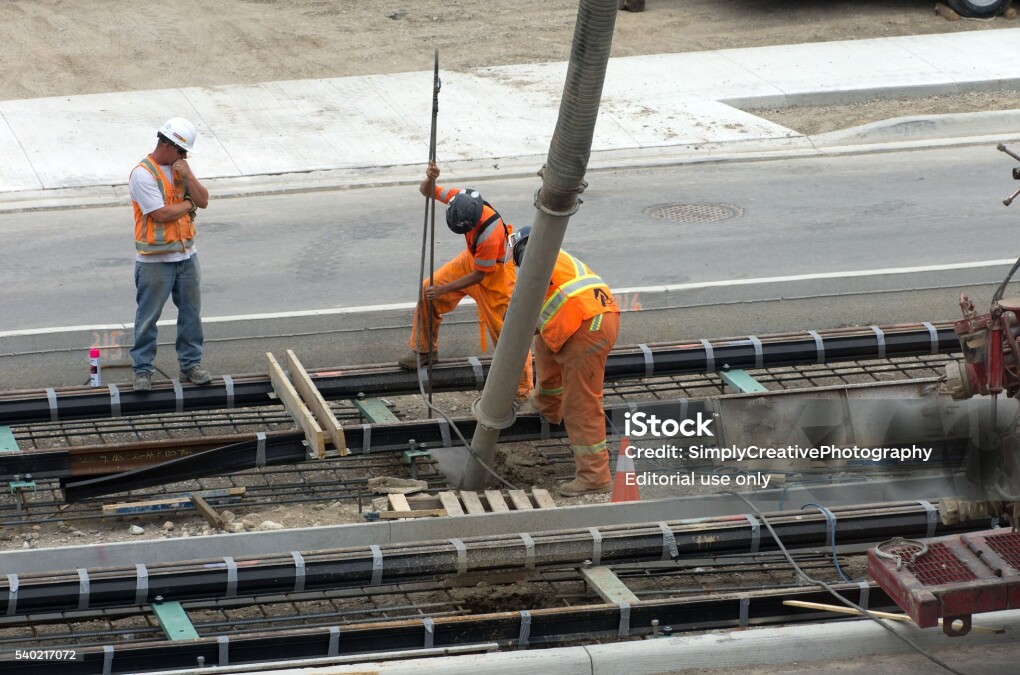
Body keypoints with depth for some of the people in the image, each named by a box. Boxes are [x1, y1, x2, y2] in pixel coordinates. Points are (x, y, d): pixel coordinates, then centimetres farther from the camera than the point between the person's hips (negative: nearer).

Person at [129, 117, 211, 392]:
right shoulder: (143, 174, -16)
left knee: (191, 312, 12)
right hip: (155, 260, -7)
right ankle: (142, 370, 9)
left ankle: (191, 364, 23)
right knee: (148, 317, 1)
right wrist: (188, 204, -5)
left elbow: (203, 201, 4)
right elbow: (161, 213, -21)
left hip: (186, 255, 7)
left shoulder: (179, 168, 9)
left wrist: (188, 177, -12)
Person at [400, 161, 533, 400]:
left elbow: (478, 275, -28)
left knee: (505, 331, -5)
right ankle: (424, 350, 20)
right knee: (428, 291, 1)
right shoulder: (462, 198, -24)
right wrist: (430, 179, -35)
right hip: (471, 259, 7)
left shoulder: (490, 235, -41)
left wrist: (443, 289, -22)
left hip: (495, 273, -7)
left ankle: (522, 389, 7)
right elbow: (426, 191, -9)